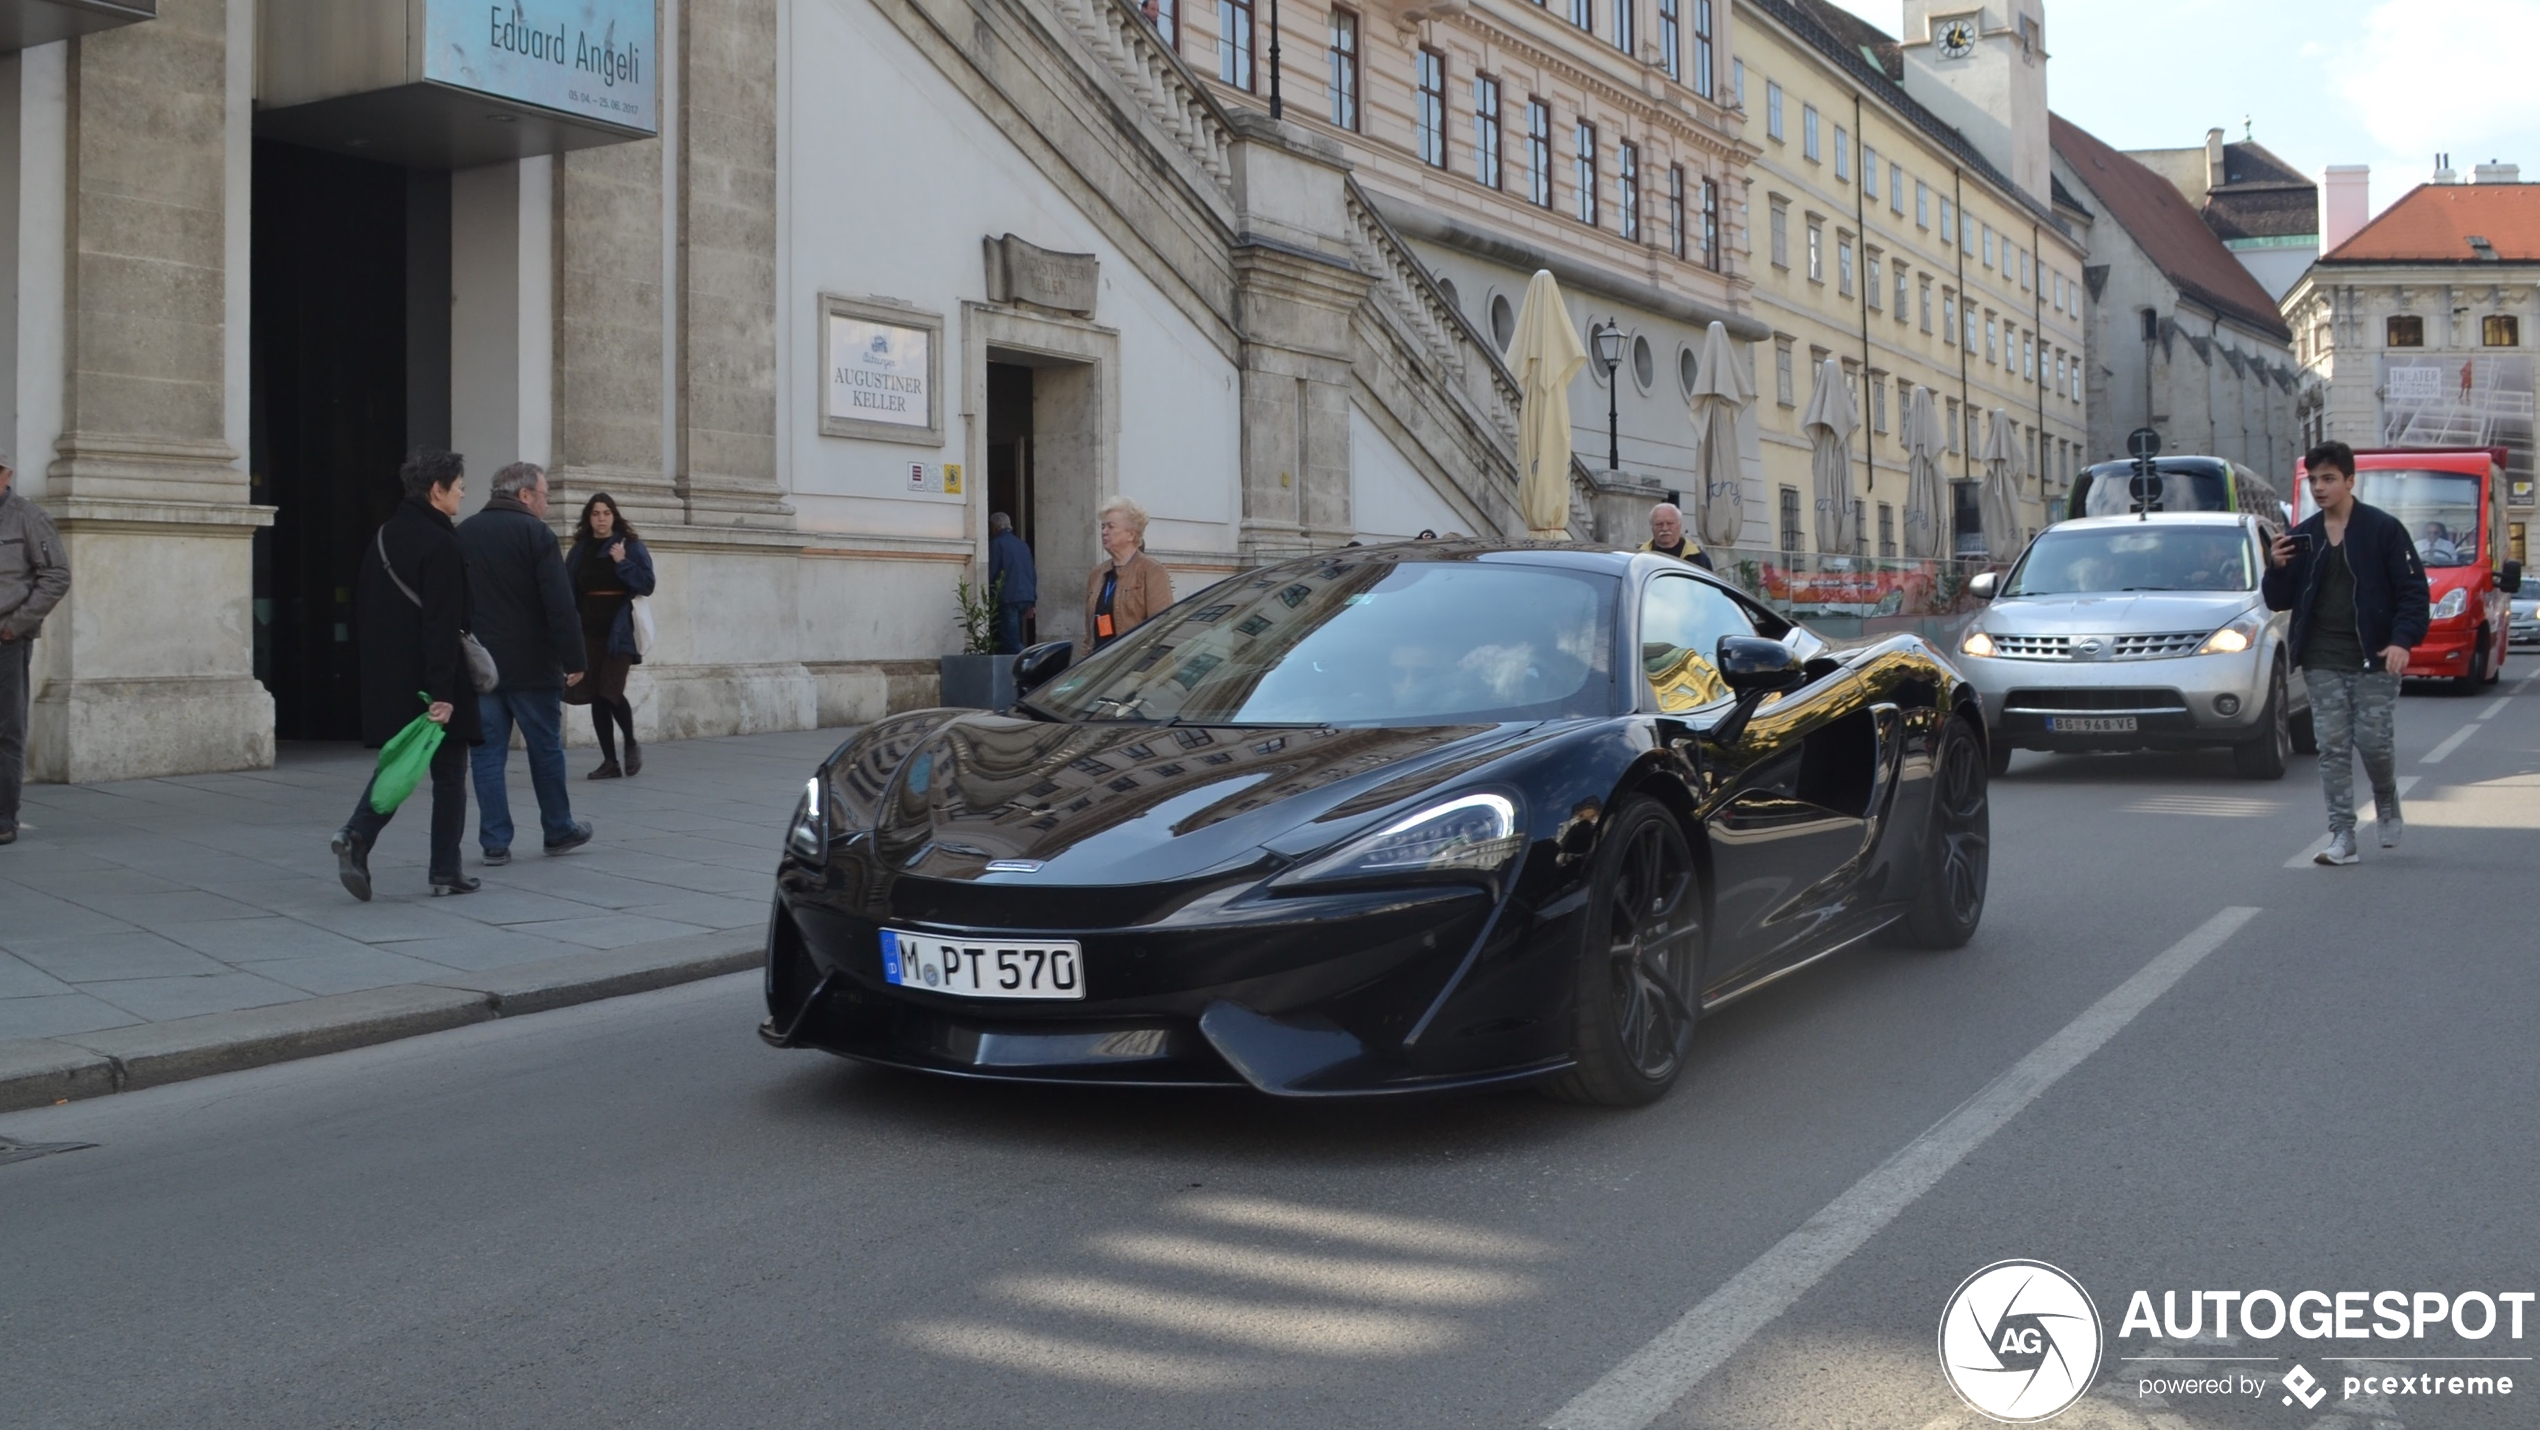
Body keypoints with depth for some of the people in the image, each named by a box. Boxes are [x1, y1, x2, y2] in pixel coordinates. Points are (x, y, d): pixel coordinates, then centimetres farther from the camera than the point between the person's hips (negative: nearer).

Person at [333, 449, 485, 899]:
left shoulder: (382, 538, 10)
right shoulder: (441, 545, -15)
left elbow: (361, 609, 15)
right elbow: (443, 625, -21)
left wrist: (371, 667, 20)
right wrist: (443, 693, -22)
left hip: (386, 680, 7)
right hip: (430, 679, -7)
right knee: (449, 772, 5)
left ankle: (356, 836, -8)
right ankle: (446, 873, 9)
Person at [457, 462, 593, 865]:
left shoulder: (462, 534, 9)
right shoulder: (535, 533, -9)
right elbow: (560, 604, -15)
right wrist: (574, 659, -10)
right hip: (530, 666, -4)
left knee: (488, 753, 6)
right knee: (546, 750, 9)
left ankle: (495, 842, 4)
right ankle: (559, 831, 20)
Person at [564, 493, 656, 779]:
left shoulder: (630, 545, 0)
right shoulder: (579, 550, 10)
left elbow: (647, 585, -6)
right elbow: (569, 593, 9)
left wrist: (622, 563, -18)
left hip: (619, 632, -4)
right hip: (589, 632, 4)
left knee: (610, 692, -13)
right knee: (596, 696, 3)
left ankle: (631, 745, 13)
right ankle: (609, 762, 11)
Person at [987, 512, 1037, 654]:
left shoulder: (997, 543, -4)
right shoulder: (1022, 544, 18)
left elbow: (991, 573, -10)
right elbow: (1033, 574, 18)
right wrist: (1032, 602, 21)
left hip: (1008, 598, -8)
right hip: (1026, 598, 8)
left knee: (1011, 642, -10)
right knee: (1014, 640, 13)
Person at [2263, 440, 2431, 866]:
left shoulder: (2383, 529, -3)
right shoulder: (2301, 538, 8)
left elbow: (2413, 589, -4)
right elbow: (2279, 602, 10)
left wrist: (2402, 640, -16)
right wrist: (2277, 570, -10)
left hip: (2373, 659, -3)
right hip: (2322, 663, 3)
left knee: (2373, 741, -3)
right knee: (2332, 748, 0)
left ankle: (2388, 808, 27)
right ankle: (2342, 837, 3)